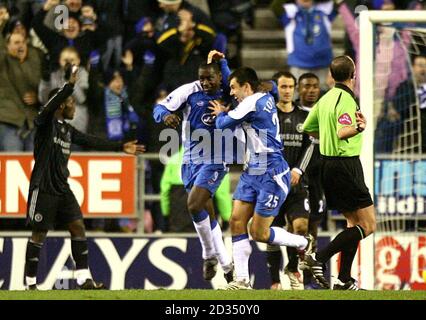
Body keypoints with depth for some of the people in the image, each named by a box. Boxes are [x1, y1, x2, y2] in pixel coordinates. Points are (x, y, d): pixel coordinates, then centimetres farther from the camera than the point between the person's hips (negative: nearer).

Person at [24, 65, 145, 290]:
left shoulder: (68, 130, 15)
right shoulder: (45, 123, -7)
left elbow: (91, 141, 21)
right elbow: (51, 105, -26)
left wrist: (120, 147, 20)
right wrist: (70, 85, -35)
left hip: (62, 187, 8)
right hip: (43, 187, -8)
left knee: (77, 226, -1)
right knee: (39, 234, -3)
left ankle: (84, 278, -1)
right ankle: (30, 282, 4)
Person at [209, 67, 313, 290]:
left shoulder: (252, 103, -16)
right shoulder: (265, 99, 11)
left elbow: (223, 124, -9)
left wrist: (220, 114, 14)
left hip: (271, 175, -10)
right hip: (253, 172, 10)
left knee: (259, 233, -5)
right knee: (237, 221, 0)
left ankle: (304, 244, 17)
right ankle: (242, 280, -1)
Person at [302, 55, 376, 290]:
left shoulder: (326, 98, 11)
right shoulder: (346, 99, -15)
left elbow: (308, 128, 22)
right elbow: (342, 132, -30)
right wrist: (359, 127, -44)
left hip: (328, 163, 9)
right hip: (346, 164, -9)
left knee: (354, 222, 15)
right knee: (367, 225, -7)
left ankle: (344, 280, 11)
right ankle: (319, 258, -15)